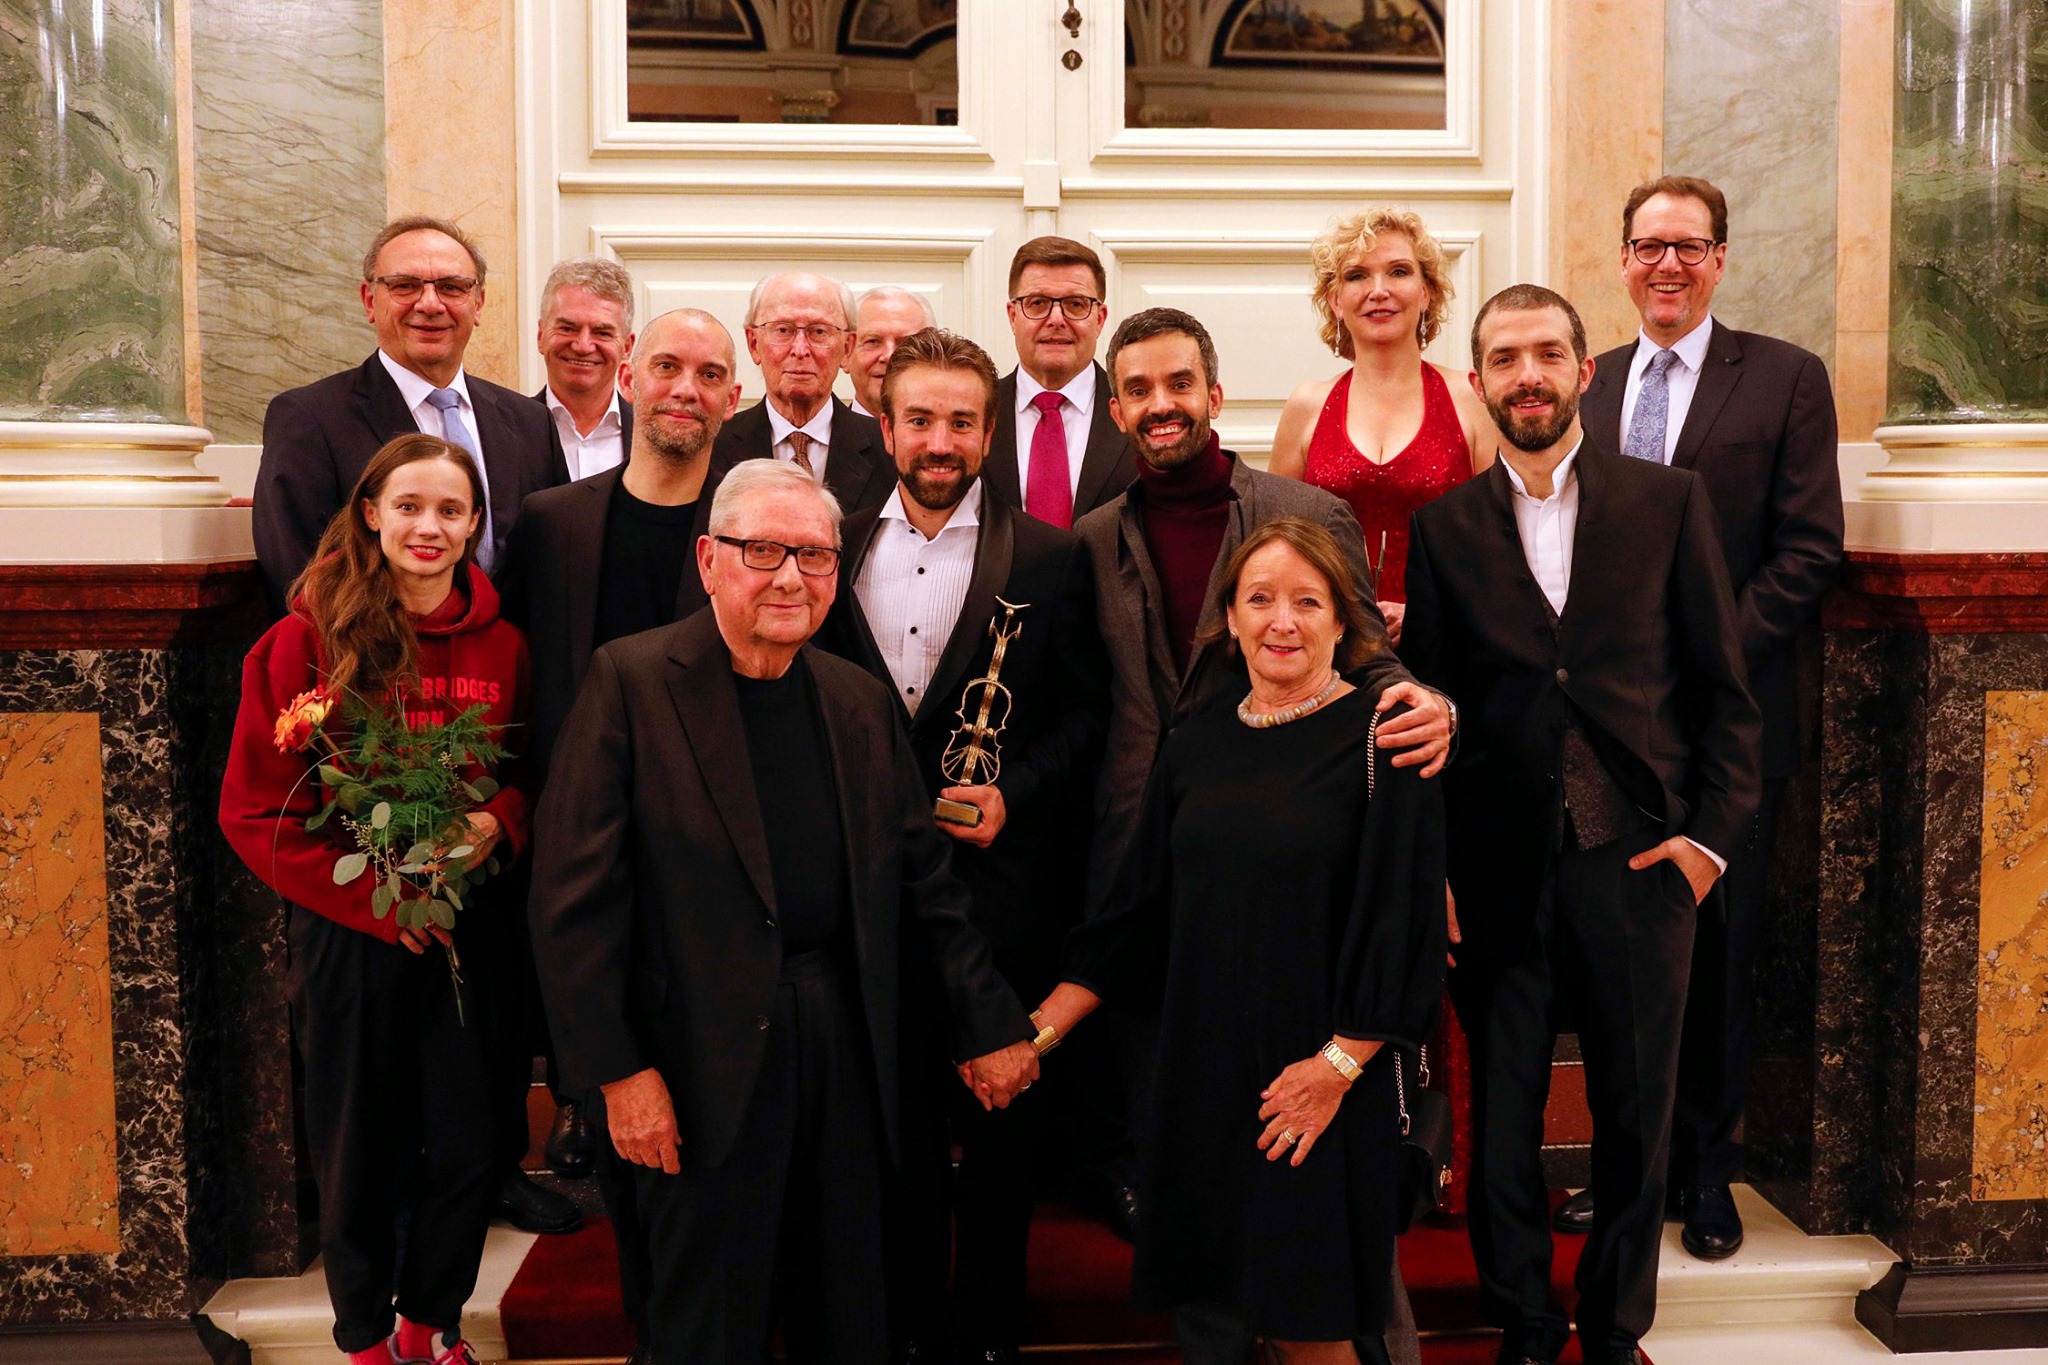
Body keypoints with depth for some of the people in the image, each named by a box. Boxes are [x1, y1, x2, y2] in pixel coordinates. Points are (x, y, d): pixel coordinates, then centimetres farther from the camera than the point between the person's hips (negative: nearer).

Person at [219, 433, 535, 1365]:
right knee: (359, 1157, 11)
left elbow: (530, 775, 11)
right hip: (348, 933, -2)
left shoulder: (501, 647, 1)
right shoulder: (307, 640, -7)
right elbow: (254, 810, -7)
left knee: (469, 1151, 6)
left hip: (469, 931, 2)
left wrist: (497, 824, -12)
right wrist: (374, 897, -14)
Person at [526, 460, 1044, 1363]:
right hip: (705, 1060, -5)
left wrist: (991, 1025, 10)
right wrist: (618, 1070, -14)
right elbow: (574, 896, -11)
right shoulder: (631, 682, -8)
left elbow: (924, 881, 12)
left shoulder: (859, 700, 9)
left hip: (848, 1046, 5)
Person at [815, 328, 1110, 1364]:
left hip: (1002, 881, -2)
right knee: (897, 1119, 11)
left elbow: (1085, 714, 1)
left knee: (1001, 1118, 7)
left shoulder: (1049, 559, 0)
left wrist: (1013, 795, -12)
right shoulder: (837, 552, 7)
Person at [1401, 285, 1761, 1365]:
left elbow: (1723, 686, 4)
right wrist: (1430, 865, -1)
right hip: (1498, 866, 1)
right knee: (1502, 1116, 9)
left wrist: (1711, 832, -5)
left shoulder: (1668, 502, 3)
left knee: (1636, 1114, 10)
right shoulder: (1446, 526, 5)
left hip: (1638, 858, 0)